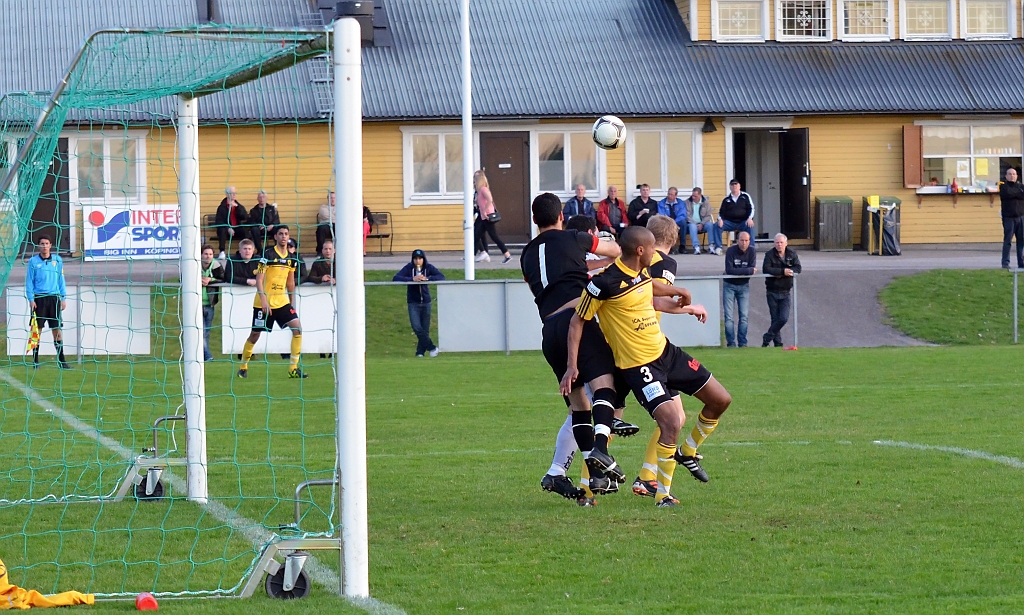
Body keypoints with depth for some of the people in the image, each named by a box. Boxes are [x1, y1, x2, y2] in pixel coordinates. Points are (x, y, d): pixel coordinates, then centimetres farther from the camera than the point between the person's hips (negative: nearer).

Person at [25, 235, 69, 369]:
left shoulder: (57, 260, 7)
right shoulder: (33, 261, 1)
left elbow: (61, 279, 9)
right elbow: (29, 281, 1)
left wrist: (63, 298, 5)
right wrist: (31, 299, -6)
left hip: (54, 298, 2)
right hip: (39, 298, -2)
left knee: (57, 329, 1)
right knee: (37, 329, 0)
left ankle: (61, 360, 3)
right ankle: (35, 360, 6)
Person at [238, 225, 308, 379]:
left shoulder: (292, 258, 7)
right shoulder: (268, 255, -10)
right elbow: (259, 279, -13)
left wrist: (292, 302, 18)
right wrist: (263, 300, -21)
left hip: (282, 302, 5)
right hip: (264, 303, -5)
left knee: (297, 328, -11)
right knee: (255, 334, 3)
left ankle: (293, 369, -7)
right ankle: (243, 367, 22)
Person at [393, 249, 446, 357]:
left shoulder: (429, 268, -4)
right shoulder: (409, 268, -8)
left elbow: (441, 277, -14)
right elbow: (395, 278, -19)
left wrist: (427, 278, -29)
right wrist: (412, 279, -30)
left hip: (426, 302, 2)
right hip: (413, 303, -2)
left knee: (425, 329, 4)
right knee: (417, 327, -14)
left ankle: (420, 351, 17)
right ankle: (432, 348, -4)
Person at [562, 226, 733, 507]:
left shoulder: (643, 273, 4)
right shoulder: (605, 283, -21)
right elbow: (577, 321, -12)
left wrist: (687, 308, 39)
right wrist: (572, 365, -15)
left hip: (666, 351, 9)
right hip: (637, 366, -9)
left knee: (720, 399, 11)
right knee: (672, 422, -22)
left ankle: (687, 452, 33)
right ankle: (662, 494, -7)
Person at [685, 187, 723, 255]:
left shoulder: (705, 203, 9)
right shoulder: (687, 203, 5)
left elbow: (708, 216, 4)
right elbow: (687, 215, -3)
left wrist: (701, 224, -13)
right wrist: (694, 224, -16)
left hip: (702, 224, 2)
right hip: (692, 223, -1)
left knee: (710, 224, -30)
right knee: (692, 226, -37)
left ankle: (711, 246, -34)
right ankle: (696, 247, -48)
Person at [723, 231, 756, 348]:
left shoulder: (752, 251, -7)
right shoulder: (731, 251, -16)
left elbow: (753, 270, -14)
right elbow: (729, 270, -24)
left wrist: (738, 271, -20)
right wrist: (747, 270, -22)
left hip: (744, 286, 2)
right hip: (729, 286, -2)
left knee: (744, 316, 1)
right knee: (729, 317, -5)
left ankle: (743, 343, 6)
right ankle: (731, 343, -1)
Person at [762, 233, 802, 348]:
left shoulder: (792, 255, 3)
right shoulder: (769, 255, -5)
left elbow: (797, 268, -8)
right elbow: (766, 269, -19)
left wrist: (783, 272, -20)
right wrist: (782, 271, -27)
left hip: (785, 292, 2)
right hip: (772, 292, -2)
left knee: (784, 318, -10)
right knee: (775, 319, 2)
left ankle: (767, 338, 5)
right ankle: (777, 342, 13)